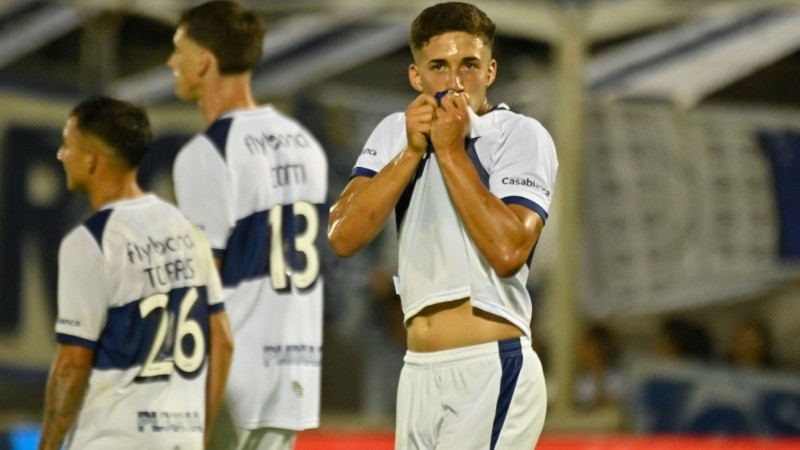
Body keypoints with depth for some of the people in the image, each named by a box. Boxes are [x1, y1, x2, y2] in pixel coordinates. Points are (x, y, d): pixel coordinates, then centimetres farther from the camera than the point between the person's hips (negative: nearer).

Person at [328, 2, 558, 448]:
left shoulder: (522, 136, -5)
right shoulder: (394, 134, 10)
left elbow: (508, 251, -20)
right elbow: (343, 237, -3)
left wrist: (451, 151, -16)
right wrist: (411, 151, -10)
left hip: (492, 373, -6)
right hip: (419, 373, 6)